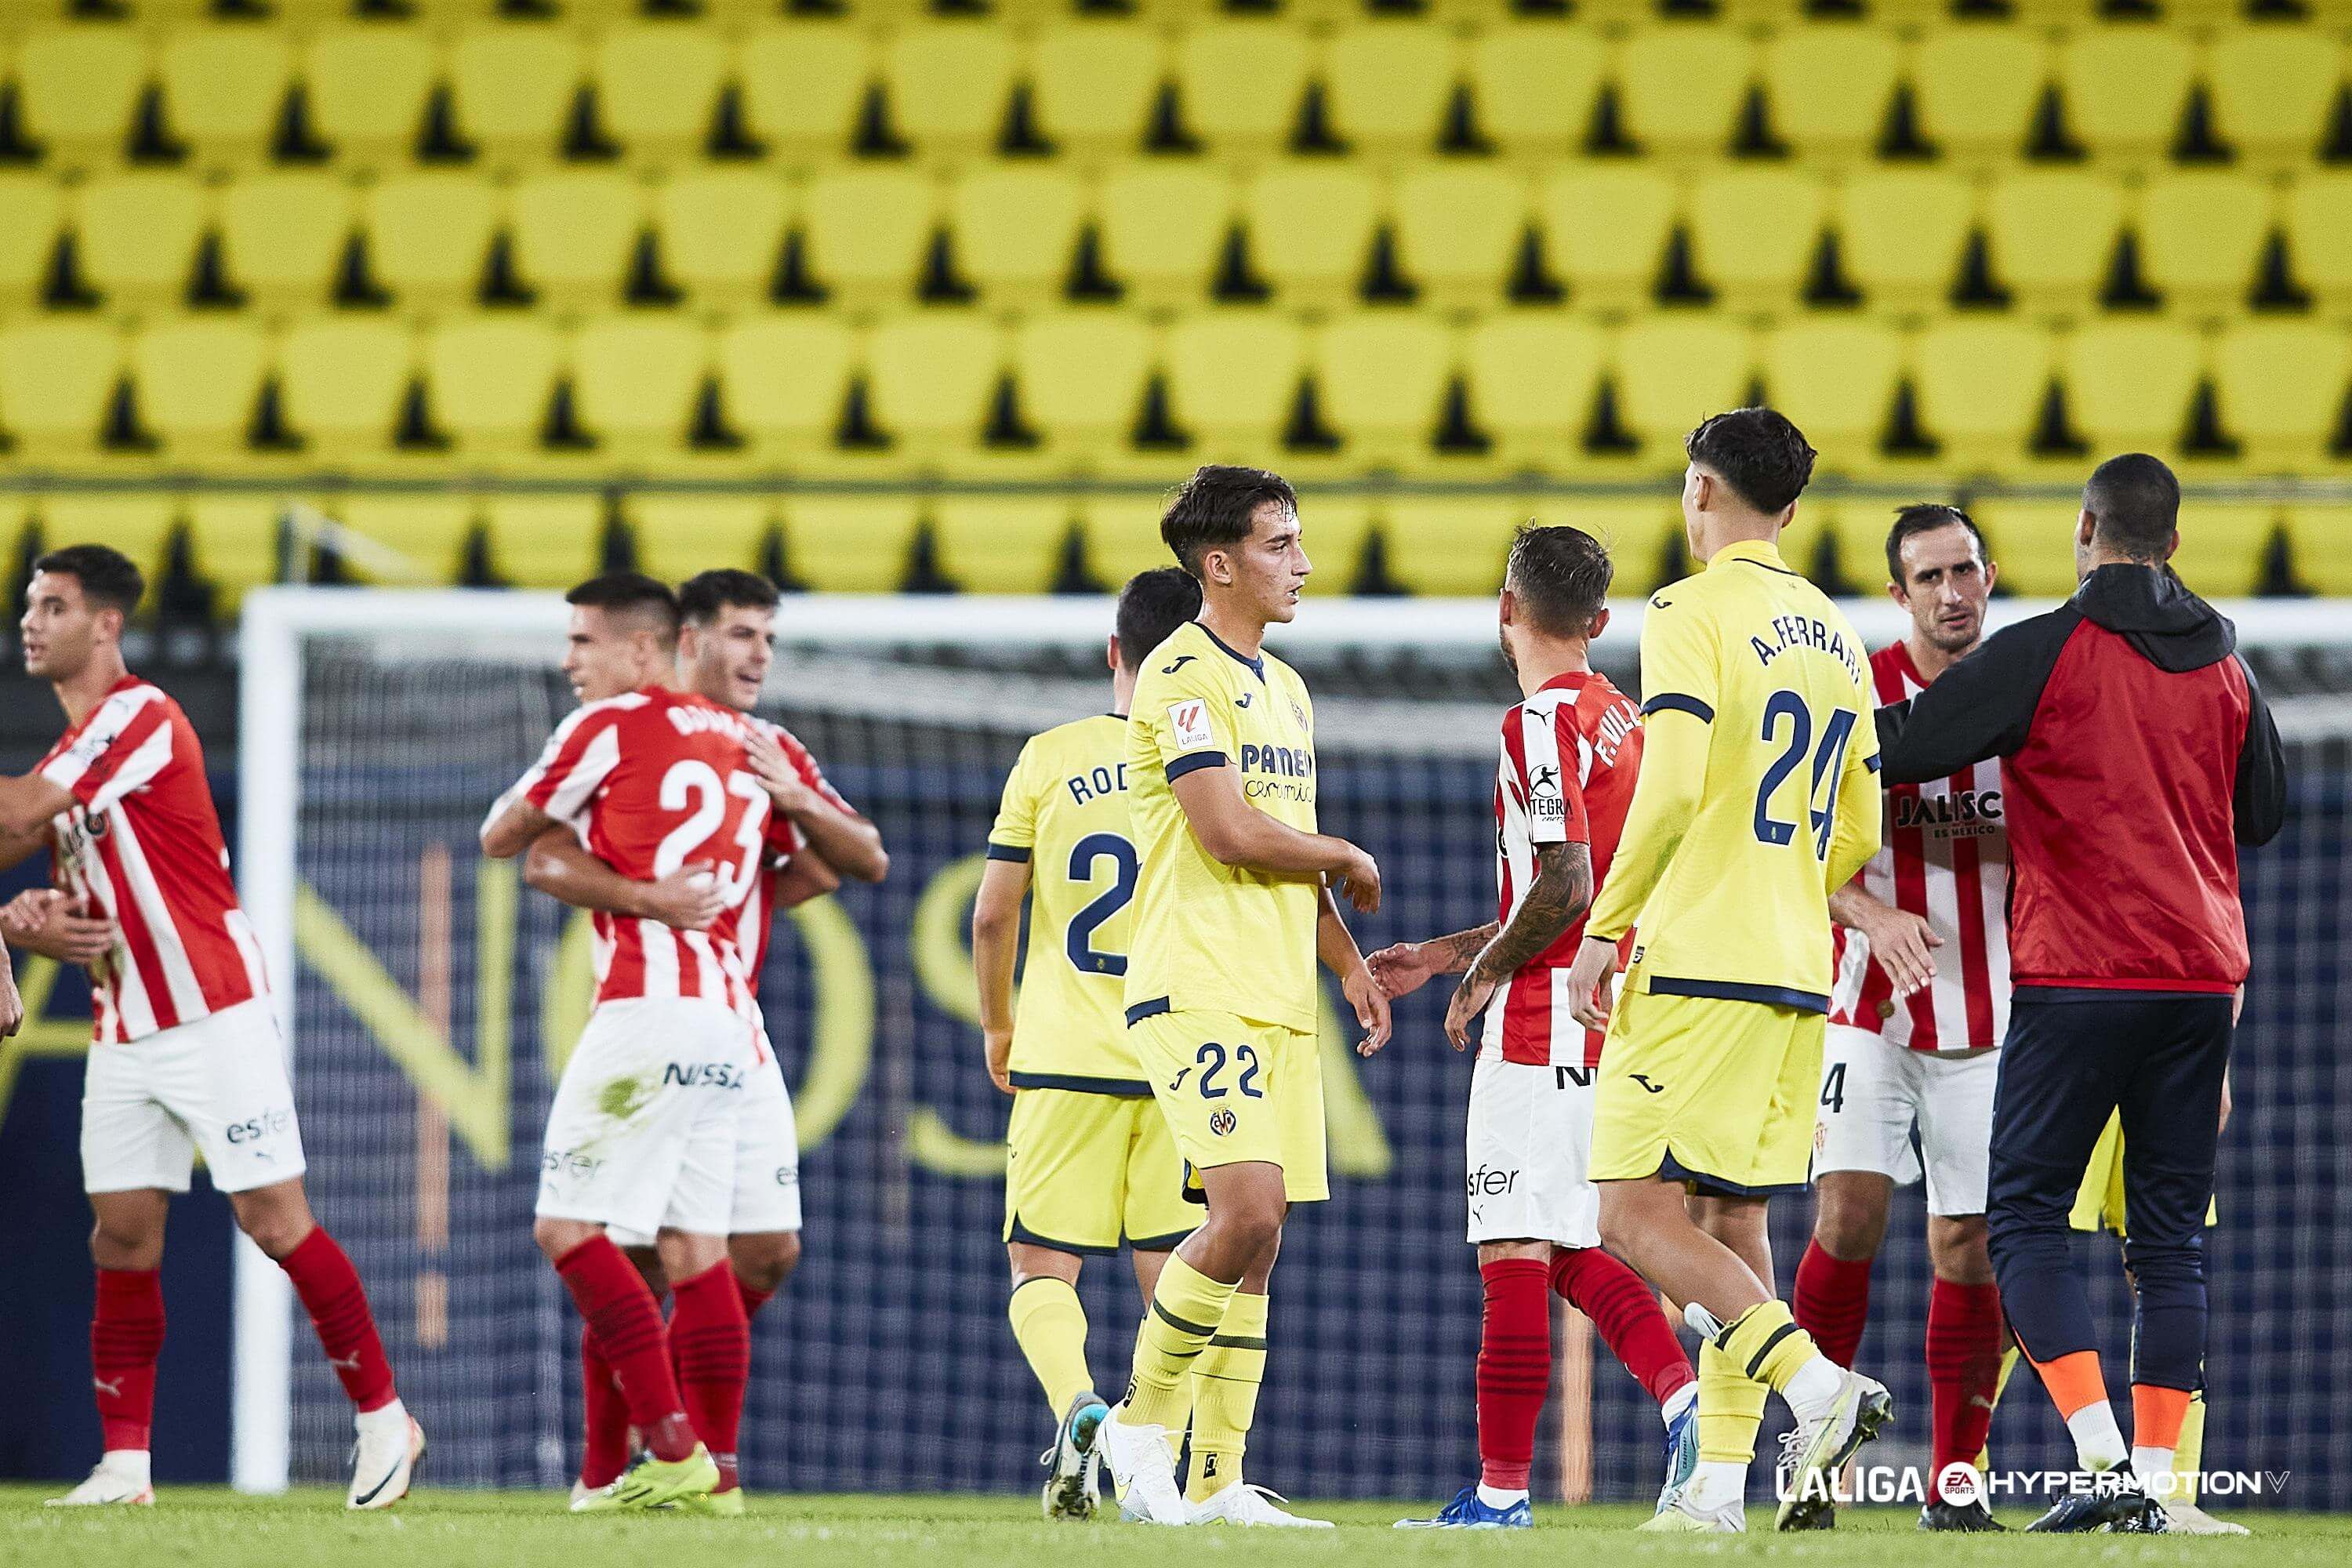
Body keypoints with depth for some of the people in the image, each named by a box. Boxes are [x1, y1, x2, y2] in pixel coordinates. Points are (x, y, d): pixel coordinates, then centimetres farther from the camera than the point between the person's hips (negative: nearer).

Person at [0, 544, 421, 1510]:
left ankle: (384, 1418, 6)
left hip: (213, 1019, -8)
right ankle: (124, 1463, 1)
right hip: (123, 1028, 8)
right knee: (123, 1239, 0)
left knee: (275, 1221, -6)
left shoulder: (140, 719, -13)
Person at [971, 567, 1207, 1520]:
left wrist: (997, 1027, 17)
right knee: (1172, 1281, 9)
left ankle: (1077, 1407, -22)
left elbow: (993, 913, 1)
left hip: (1065, 1057, -1)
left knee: (1040, 1270, 4)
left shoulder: (1050, 760, -1)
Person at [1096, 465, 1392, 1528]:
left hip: (1277, 1000, 9)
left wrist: (1349, 964, 16)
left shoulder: (1283, 690, 20)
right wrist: (1348, 859, -2)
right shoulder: (1183, 674, -9)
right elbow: (1229, 832, -18)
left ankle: (1215, 1481, 9)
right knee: (1247, 1211, -21)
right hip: (1198, 990, -9)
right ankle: (1140, 1423, -6)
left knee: (1255, 1239, 6)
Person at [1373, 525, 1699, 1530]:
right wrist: (1444, 952, 26)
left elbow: (1565, 889, -21)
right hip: (1612, 1025, 9)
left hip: (1543, 1028, -9)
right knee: (1574, 1253, 15)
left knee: (1515, 1257, -7)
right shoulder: (1621, 718, 16)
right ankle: (1687, 1400, -2)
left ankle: (1501, 1491, -7)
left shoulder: (1543, 723, -13)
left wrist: (1482, 974, -6)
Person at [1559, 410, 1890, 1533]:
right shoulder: (1835, 638, 16)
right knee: (1731, 1222, 10)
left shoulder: (1692, 613, -8)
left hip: (1696, 965, -8)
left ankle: (1817, 1383, -22)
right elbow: (1857, 839, 18)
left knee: (1636, 1214, -9)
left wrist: (1603, 929, -10)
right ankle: (1720, 1479, 5)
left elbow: (1670, 792, -18)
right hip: (1798, 975, 8)